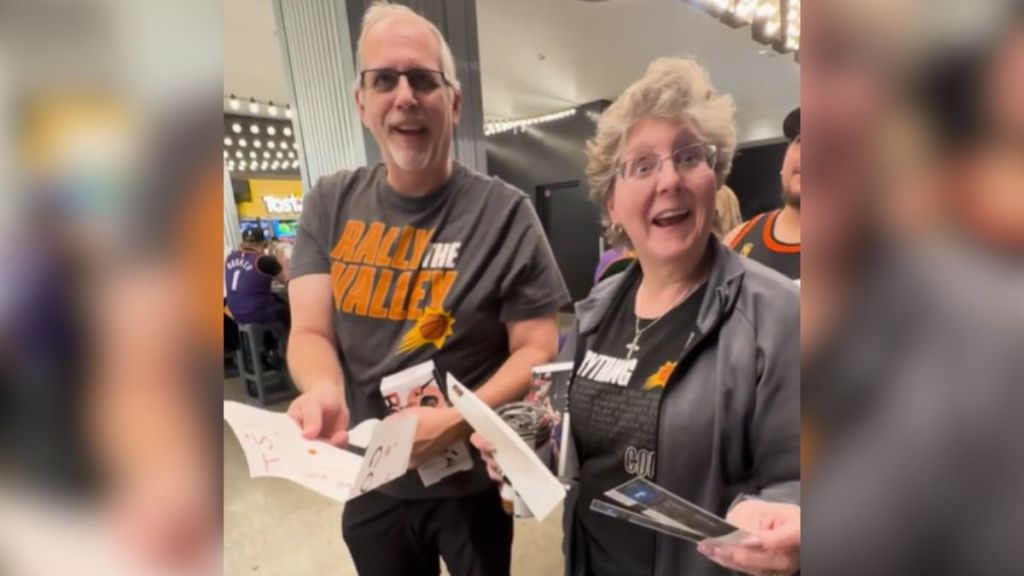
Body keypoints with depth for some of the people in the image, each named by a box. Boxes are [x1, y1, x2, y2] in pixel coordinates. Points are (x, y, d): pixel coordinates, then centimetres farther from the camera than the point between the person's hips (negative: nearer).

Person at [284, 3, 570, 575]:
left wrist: (455, 421, -25)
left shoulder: (506, 213, -13)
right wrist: (324, 393, -27)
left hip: (471, 480, -2)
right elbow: (311, 331, -5)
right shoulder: (329, 205, -3)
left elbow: (537, 349, -12)